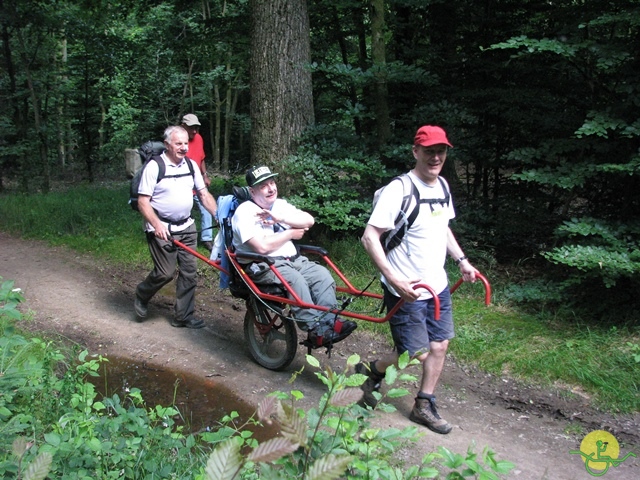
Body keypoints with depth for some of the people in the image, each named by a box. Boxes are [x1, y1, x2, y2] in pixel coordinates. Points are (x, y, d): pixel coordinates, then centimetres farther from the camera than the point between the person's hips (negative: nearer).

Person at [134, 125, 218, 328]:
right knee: (166, 273, -5)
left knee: (189, 271, 5)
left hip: (186, 228, 6)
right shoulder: (154, 167, -12)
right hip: (162, 229, -6)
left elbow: (204, 194, 9)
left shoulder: (191, 165, 6)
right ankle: (142, 295, 25)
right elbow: (143, 202, -13)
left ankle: (183, 316, 16)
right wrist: (157, 225, -26)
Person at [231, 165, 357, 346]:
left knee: (322, 274, -16)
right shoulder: (245, 212, -8)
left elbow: (309, 220, 1)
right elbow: (263, 247, -21)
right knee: (294, 279, -33)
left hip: (293, 260, 7)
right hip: (263, 266, -7)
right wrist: (291, 233, -7)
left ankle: (329, 321, -21)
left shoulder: (280, 204, 15)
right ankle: (316, 330, -31)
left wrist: (280, 218, -14)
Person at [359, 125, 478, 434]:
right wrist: (394, 280, -29)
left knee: (440, 345, 12)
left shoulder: (442, 186, 6)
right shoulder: (398, 191, -20)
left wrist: (461, 260, 12)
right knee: (417, 354, -3)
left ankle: (424, 407, 28)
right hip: (407, 291, -8)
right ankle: (370, 372, 26)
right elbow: (369, 237, -23)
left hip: (438, 286, 8)